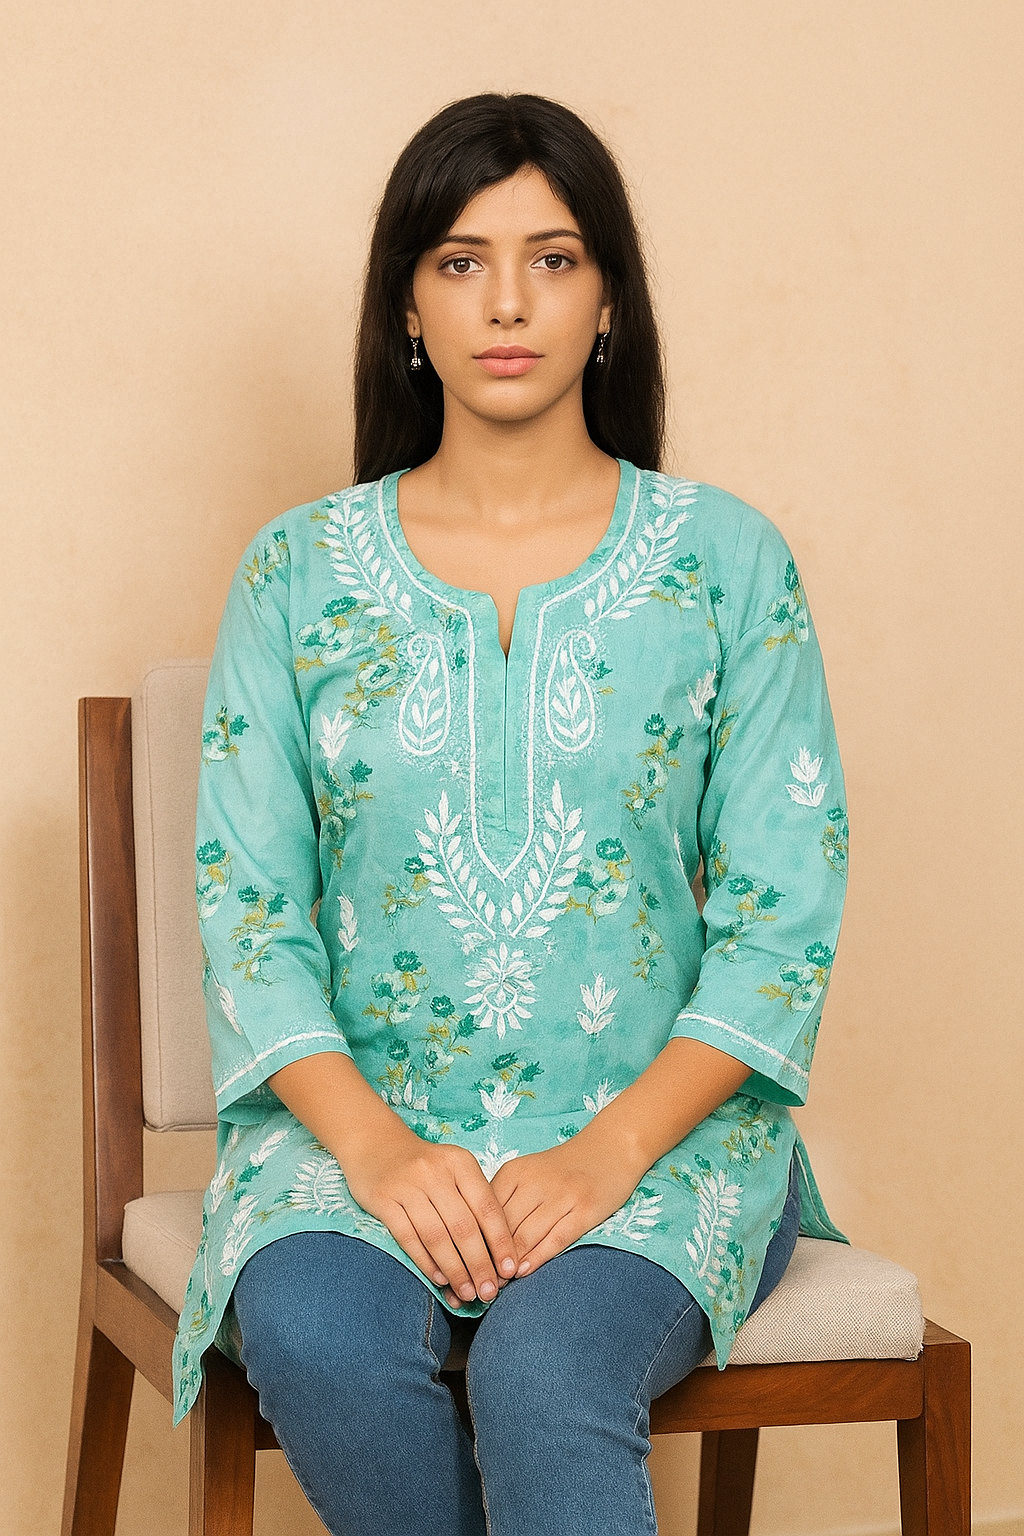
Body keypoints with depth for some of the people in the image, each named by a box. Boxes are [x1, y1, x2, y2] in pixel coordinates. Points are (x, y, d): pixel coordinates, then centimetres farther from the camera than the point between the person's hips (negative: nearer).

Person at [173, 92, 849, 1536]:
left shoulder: (724, 559, 5)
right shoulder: (300, 571, 9)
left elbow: (783, 915, 0)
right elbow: (244, 901, 3)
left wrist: (609, 1152, -14)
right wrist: (376, 1147, -14)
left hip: (659, 1128, -1)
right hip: (363, 1113, 2)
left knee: (546, 1372, -34)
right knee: (314, 1340, -32)